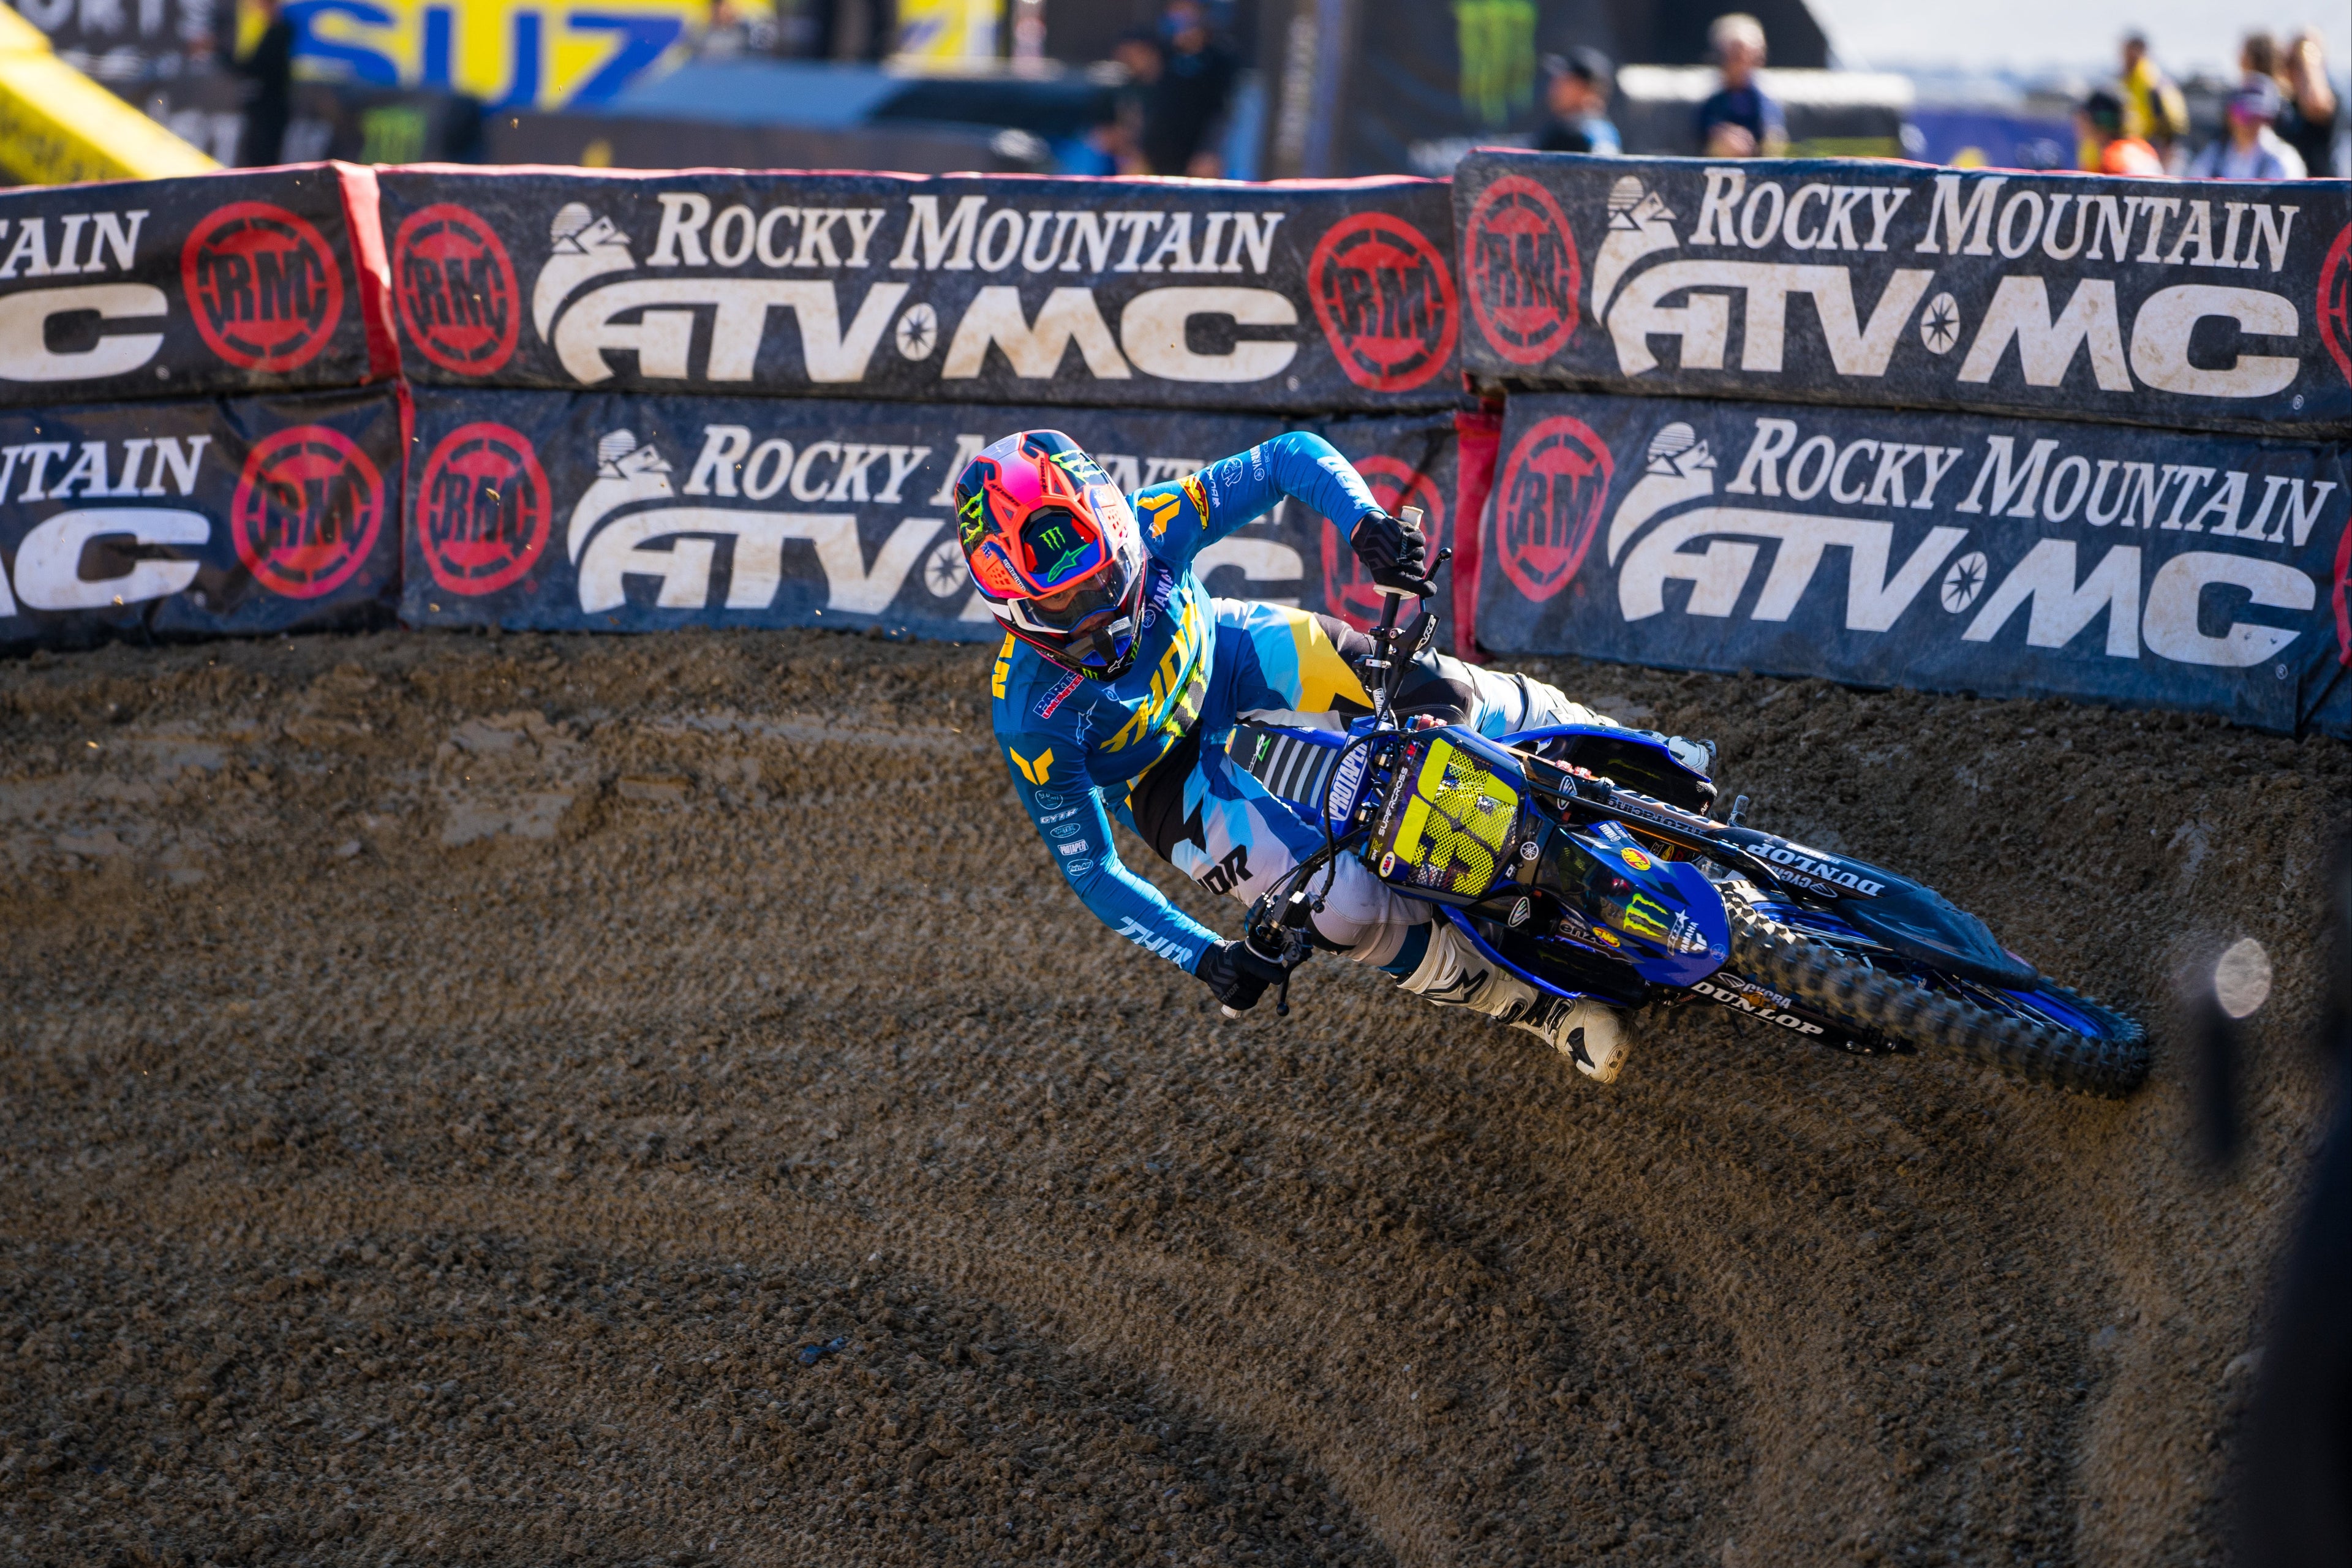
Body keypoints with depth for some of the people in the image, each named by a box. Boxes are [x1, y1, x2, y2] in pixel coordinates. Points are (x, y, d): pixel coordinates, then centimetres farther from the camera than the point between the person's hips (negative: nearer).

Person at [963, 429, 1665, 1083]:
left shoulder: (1147, 526, -30)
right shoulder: (1032, 718, -34)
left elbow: (1291, 456, -19)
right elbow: (1088, 867, -22)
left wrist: (1367, 522, -39)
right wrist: (1205, 957, -30)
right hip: (1175, 776, -3)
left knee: (1445, 696, -16)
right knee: (1340, 906, -24)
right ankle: (1536, 1003, -2)